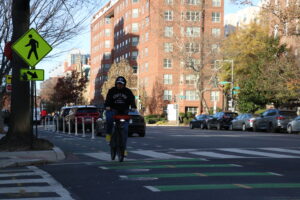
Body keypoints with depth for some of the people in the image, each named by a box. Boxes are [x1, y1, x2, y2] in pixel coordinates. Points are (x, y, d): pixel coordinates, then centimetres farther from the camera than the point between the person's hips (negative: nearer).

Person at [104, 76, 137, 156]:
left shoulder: (128, 91, 4)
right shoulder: (111, 91, 3)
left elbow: (132, 100, -3)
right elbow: (108, 99, -6)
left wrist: (133, 107, -23)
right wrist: (107, 106, -26)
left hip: (124, 111, 1)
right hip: (114, 110, -1)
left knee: (125, 130, -7)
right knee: (109, 117, -37)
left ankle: (123, 148, 2)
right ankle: (108, 133, -14)